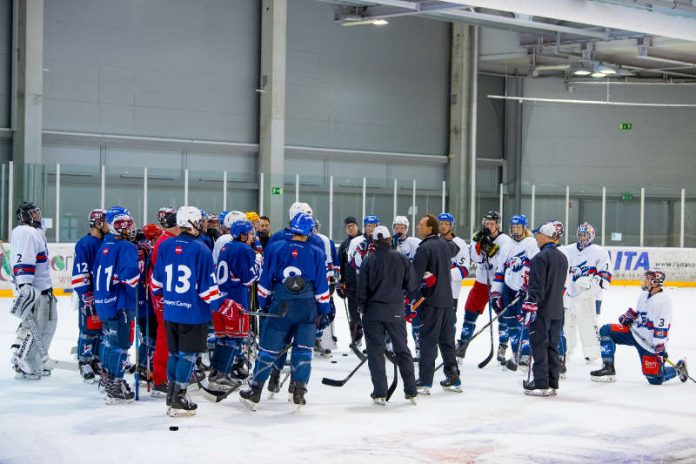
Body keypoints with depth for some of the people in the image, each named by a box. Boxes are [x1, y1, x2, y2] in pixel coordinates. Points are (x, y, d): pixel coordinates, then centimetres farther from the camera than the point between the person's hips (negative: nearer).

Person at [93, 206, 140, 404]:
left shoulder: (105, 245, 12)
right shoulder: (126, 247, -14)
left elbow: (96, 271, 21)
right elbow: (131, 274, -27)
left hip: (103, 300, 9)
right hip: (119, 303, -9)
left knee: (109, 340, 21)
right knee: (120, 344, -5)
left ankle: (107, 378, 34)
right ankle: (114, 388, -5)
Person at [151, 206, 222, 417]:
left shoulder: (165, 246, 3)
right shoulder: (201, 250, -14)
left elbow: (157, 279, 13)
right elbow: (207, 284, -13)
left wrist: (158, 293, 32)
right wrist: (218, 304, -1)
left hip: (170, 310, 6)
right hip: (193, 312, -6)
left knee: (175, 352, 17)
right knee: (188, 355, 1)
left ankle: (172, 396, 25)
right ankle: (178, 402, 2)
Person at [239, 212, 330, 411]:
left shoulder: (275, 248, 0)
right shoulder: (317, 254, 1)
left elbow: (265, 281, 3)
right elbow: (322, 287, 3)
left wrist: (263, 303, 13)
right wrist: (324, 312, 10)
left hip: (280, 307, 0)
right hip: (308, 309, 0)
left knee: (268, 349, 6)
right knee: (303, 350, 7)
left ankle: (254, 392, 11)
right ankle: (299, 393, 1)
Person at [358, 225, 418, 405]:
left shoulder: (368, 261, -9)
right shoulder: (402, 259, -4)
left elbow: (362, 289, -7)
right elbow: (411, 285, 0)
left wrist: (361, 308, 9)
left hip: (373, 311, -2)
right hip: (396, 312, 2)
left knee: (376, 351, 6)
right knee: (402, 350, 12)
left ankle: (380, 393, 4)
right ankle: (411, 392, 13)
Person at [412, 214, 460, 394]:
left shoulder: (424, 248, -14)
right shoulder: (444, 244, 11)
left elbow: (415, 275, -19)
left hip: (431, 301, -7)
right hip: (447, 299, 7)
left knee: (428, 341, -4)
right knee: (447, 339, 14)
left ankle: (425, 382, -3)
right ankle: (453, 379, 18)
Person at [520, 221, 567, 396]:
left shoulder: (540, 257, -15)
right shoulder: (562, 258, 13)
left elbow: (536, 286, -20)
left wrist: (529, 307, -19)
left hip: (541, 310, -8)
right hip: (557, 310, 8)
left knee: (539, 346, -3)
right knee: (552, 347, 12)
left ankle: (541, 384, -3)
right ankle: (552, 384, 15)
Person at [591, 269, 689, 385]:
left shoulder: (663, 300, -20)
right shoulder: (645, 295, 9)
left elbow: (662, 326, -24)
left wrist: (660, 346, -27)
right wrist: (629, 315, 5)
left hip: (649, 343, -8)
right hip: (635, 331, 8)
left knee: (655, 379, -10)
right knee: (606, 330, -6)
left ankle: (678, 368, 21)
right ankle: (608, 369, -6)